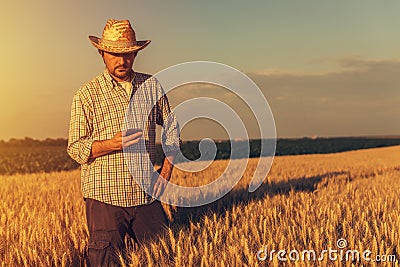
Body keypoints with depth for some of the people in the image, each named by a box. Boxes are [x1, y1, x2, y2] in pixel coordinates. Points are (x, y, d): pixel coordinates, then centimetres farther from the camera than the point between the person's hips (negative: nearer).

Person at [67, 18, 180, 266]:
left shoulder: (152, 86, 7)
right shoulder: (86, 95, -2)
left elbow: (171, 127, 16)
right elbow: (76, 148, -3)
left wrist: (166, 171, 5)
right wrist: (113, 144, -20)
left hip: (146, 195, 3)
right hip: (105, 196, -3)